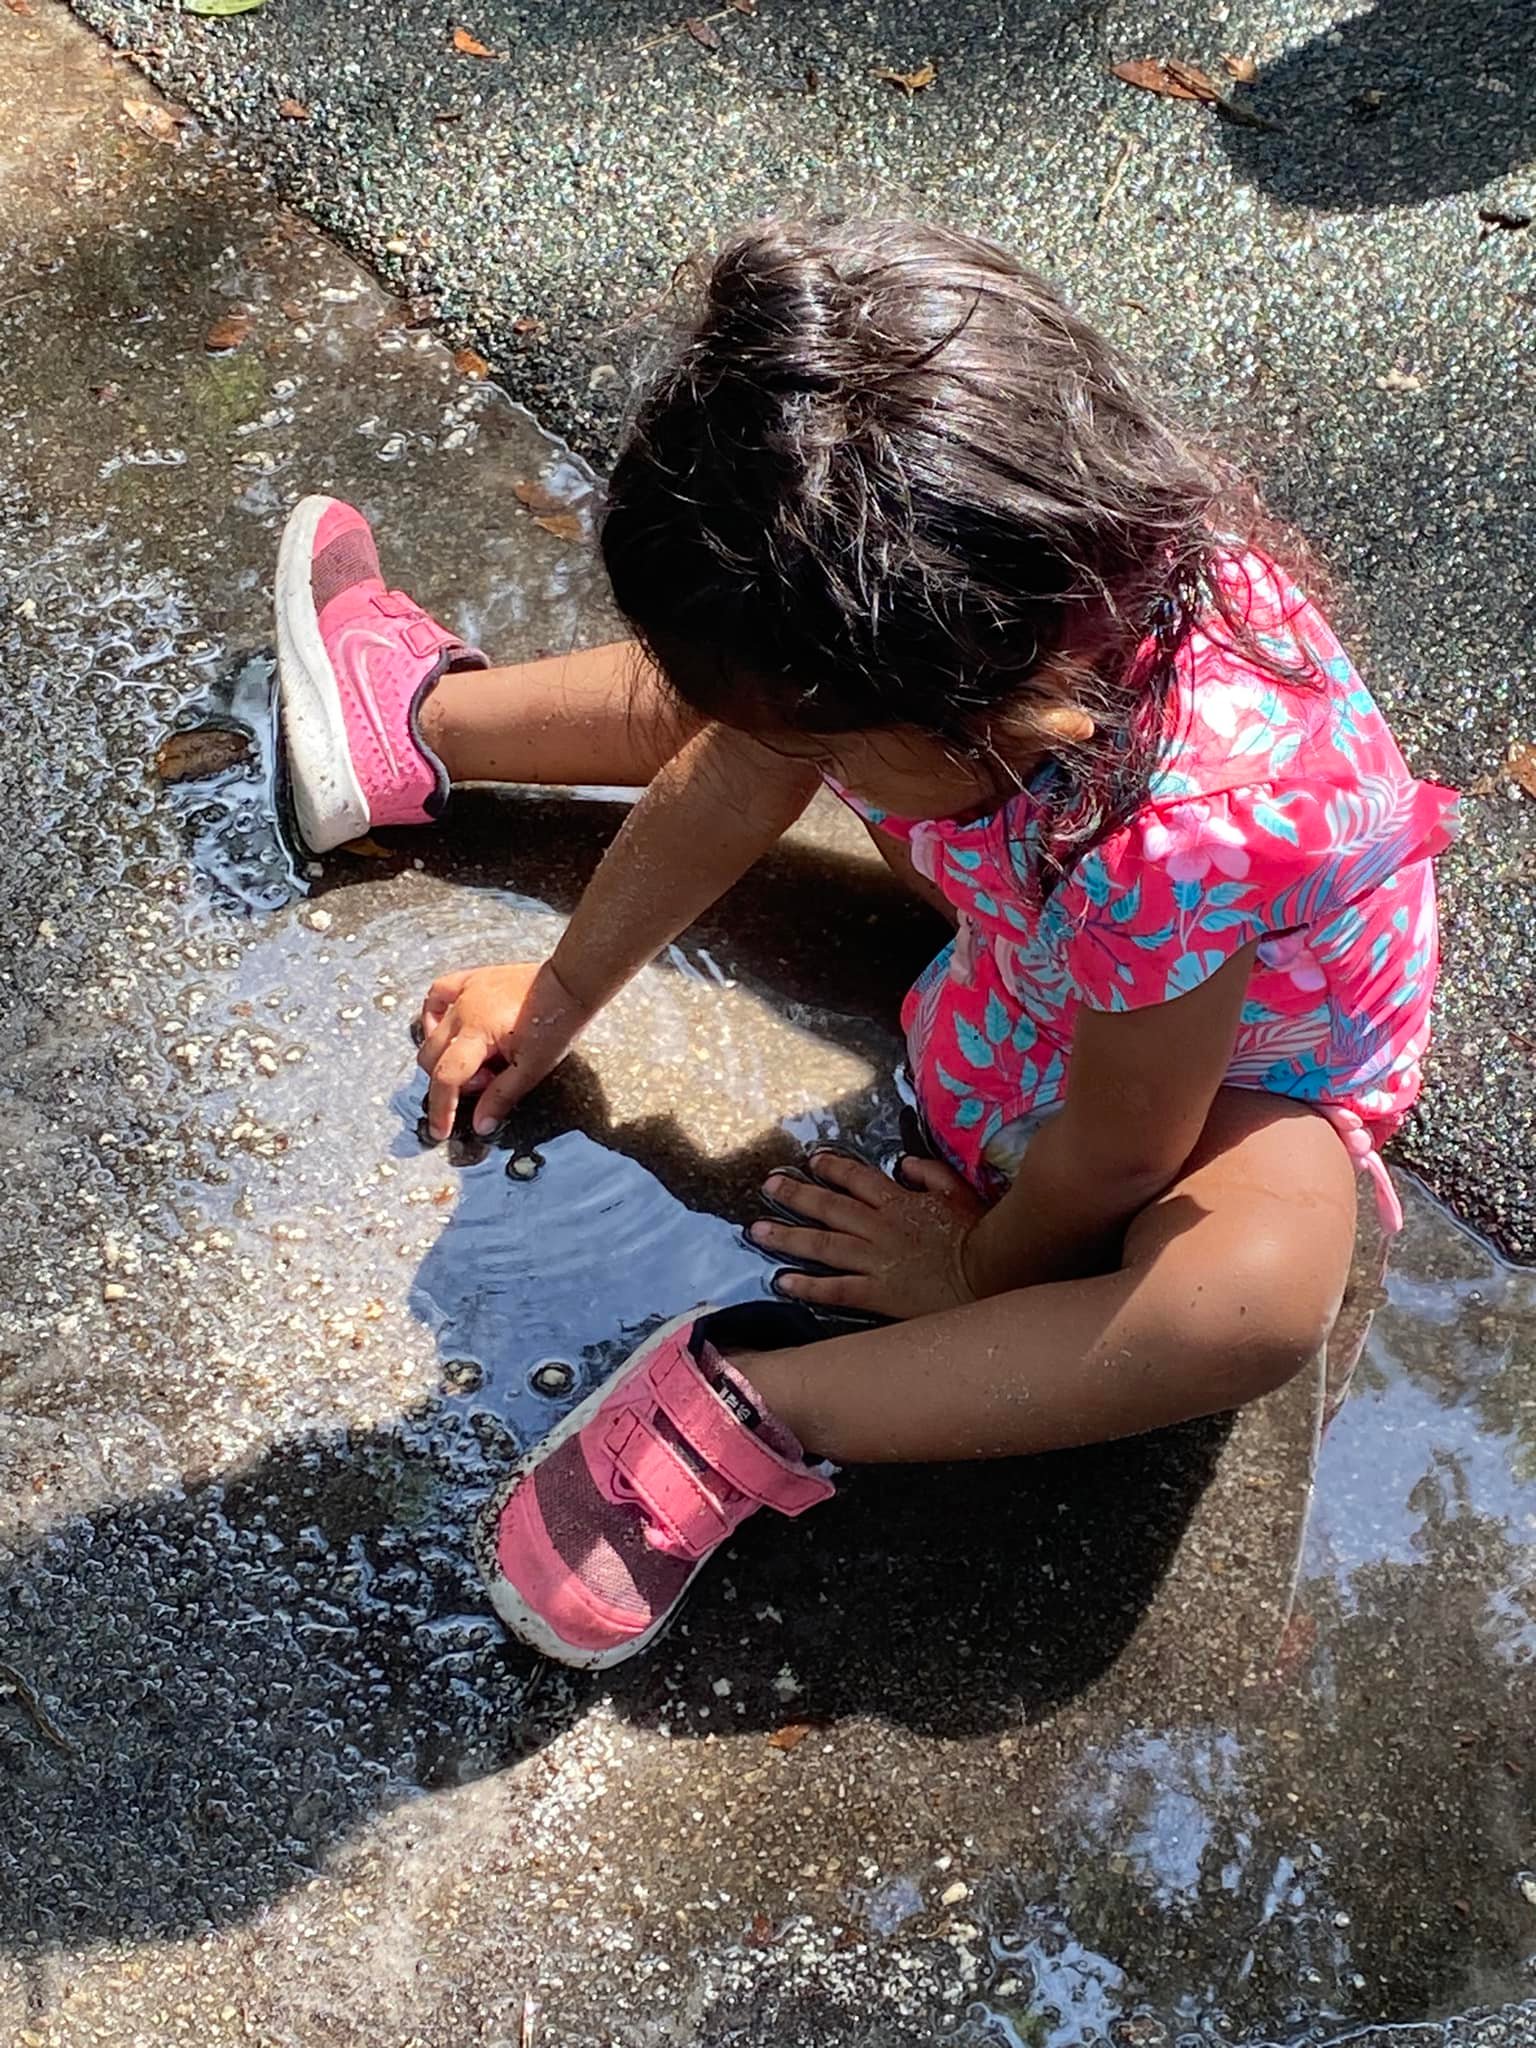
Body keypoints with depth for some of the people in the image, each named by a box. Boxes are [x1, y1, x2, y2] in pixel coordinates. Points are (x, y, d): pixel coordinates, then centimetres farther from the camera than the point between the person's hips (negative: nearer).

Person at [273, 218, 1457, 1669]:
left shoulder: (1182, 835, -46)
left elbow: (1116, 1154, -28)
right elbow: (732, 776, -8)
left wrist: (980, 1265, -9)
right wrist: (564, 990, 3)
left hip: (1235, 1069, -6)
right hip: (1037, 934, 6)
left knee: (1260, 1298, -39)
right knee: (741, 697, 6)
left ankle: (743, 1411, -31)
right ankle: (421, 722, 27)